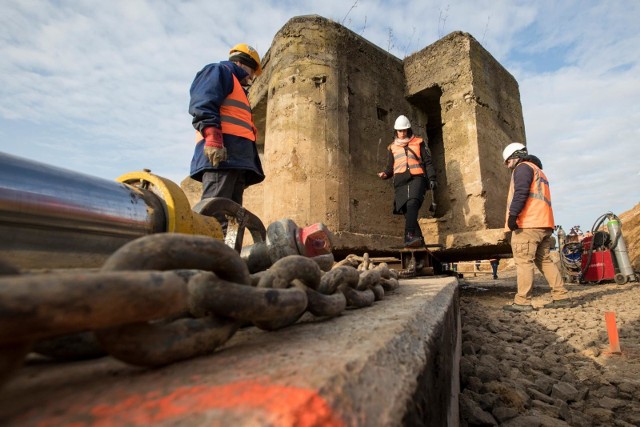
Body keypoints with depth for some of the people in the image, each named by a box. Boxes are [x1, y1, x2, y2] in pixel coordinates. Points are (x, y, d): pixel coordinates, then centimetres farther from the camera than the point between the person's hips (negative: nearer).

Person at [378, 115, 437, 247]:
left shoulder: (419, 143, 17)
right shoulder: (392, 147, 24)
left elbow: (428, 162, 14)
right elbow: (390, 167, 25)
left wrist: (432, 178, 3)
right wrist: (385, 174, 2)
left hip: (417, 178, -3)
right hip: (400, 182, 3)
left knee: (412, 204, -27)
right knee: (408, 211, -4)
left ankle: (410, 235, -36)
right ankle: (418, 239, 1)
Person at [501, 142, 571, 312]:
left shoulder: (523, 167, 1)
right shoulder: (539, 171, 31)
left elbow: (520, 193, -16)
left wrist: (513, 214, -23)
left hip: (527, 224, -10)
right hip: (544, 224, 10)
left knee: (523, 261, -10)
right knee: (544, 260, 13)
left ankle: (522, 302, -10)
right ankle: (561, 296, 13)